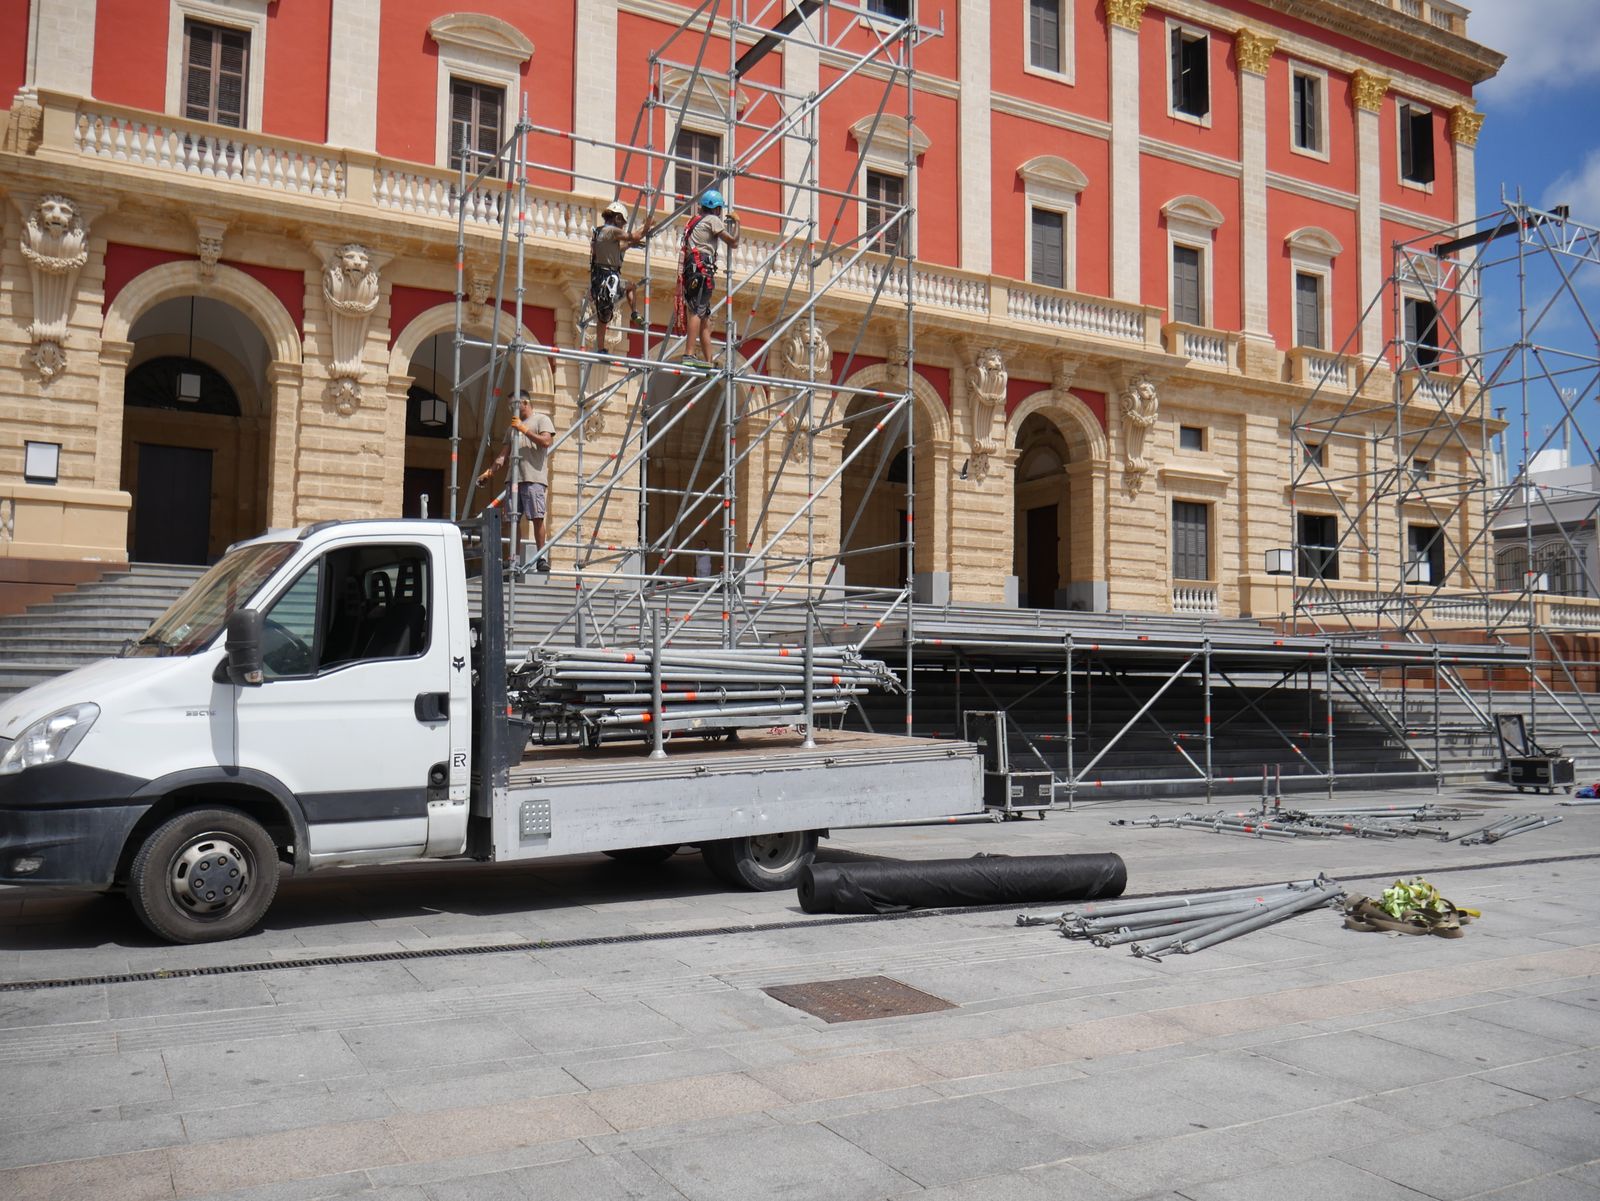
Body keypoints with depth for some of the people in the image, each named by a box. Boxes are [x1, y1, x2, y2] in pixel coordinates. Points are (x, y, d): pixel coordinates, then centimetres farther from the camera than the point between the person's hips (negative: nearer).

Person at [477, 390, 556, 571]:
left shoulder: (542, 420, 7)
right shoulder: (512, 428, 26)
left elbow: (546, 441, -10)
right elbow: (503, 454, 20)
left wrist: (524, 429, -11)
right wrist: (489, 471, 7)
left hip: (534, 478, -6)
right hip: (514, 478, 6)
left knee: (537, 518, -11)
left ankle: (541, 557, -8)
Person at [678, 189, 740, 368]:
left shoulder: (695, 220, 26)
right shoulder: (713, 220, 2)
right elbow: (733, 242, 3)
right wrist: (736, 223, 19)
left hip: (691, 270, 9)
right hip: (702, 268, -9)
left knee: (705, 316, 8)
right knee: (697, 311, -18)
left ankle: (708, 360, 5)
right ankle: (689, 354, -29)